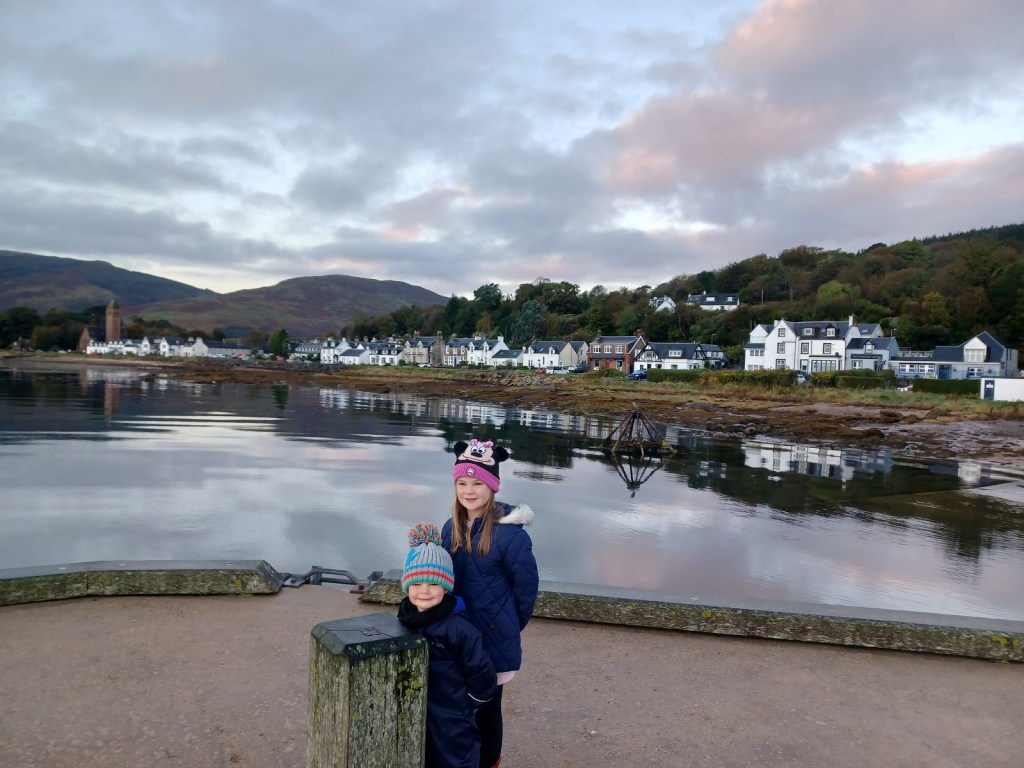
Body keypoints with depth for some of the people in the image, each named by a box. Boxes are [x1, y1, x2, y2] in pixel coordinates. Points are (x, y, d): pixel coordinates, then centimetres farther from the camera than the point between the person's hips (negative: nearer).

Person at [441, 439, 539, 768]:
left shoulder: (509, 534, -20)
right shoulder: (451, 527, -1)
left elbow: (526, 587, -10)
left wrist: (509, 628, 0)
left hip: (493, 640, -5)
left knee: (485, 708, 10)